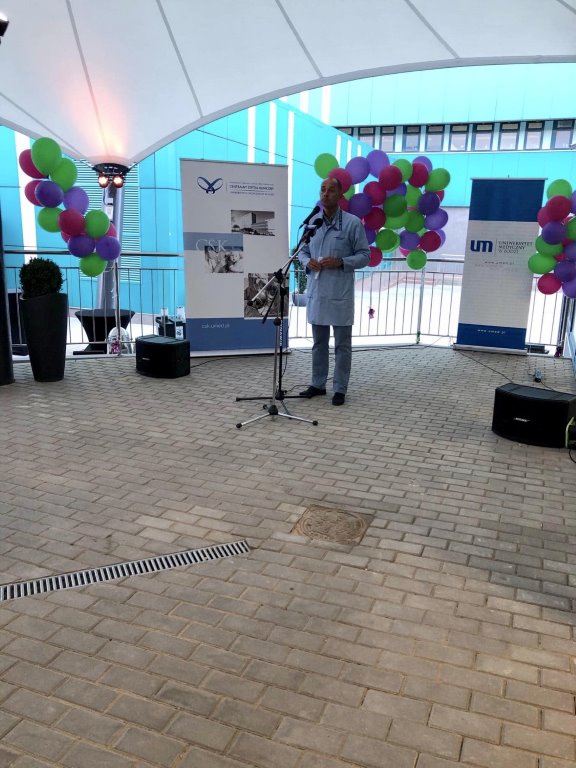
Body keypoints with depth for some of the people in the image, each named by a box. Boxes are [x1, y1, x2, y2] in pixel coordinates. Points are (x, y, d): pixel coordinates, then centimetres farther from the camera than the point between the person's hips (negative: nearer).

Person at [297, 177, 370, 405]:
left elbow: (364, 255, -4)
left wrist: (341, 262, -19)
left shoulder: (353, 223, -5)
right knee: (319, 342, 14)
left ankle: (340, 389, 12)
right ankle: (318, 384, 25)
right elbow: (302, 250, 15)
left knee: (342, 345, 3)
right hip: (316, 292, 5)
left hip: (340, 294, -4)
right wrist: (308, 262, -7)